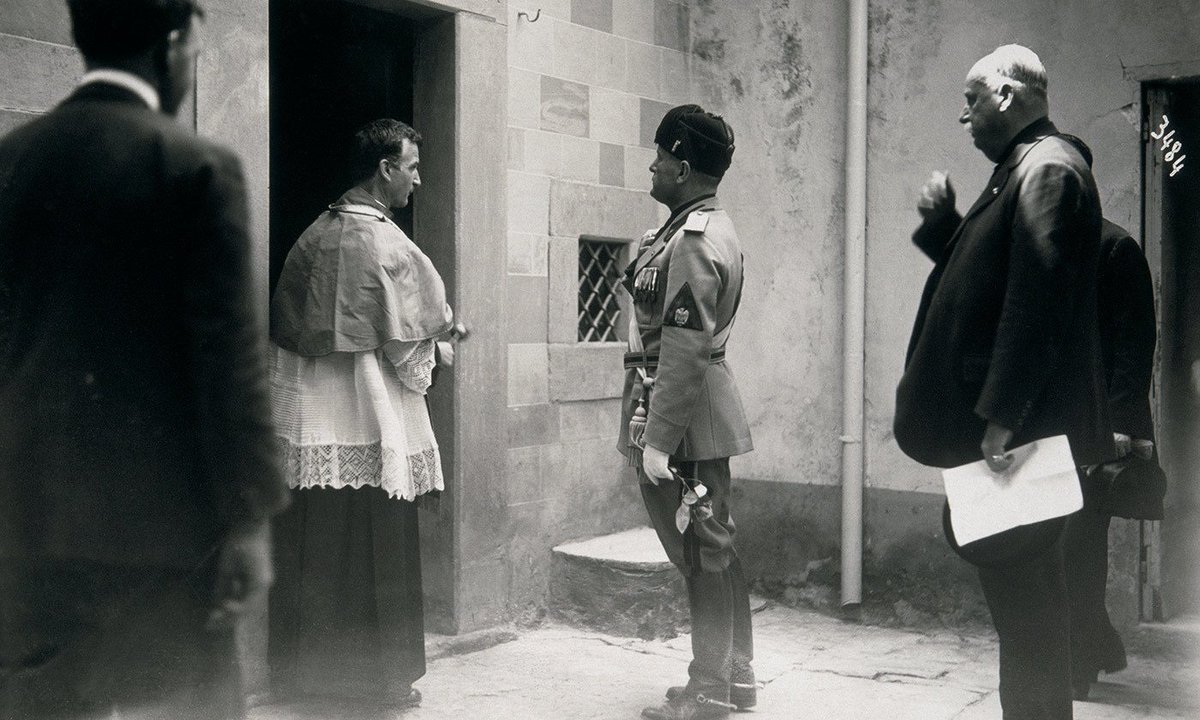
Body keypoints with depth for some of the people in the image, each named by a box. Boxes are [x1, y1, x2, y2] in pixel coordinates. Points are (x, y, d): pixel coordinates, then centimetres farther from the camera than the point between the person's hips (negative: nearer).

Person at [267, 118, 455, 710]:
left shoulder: (313, 235, 5)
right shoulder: (387, 246, -13)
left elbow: (288, 323, 12)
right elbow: (409, 345, -10)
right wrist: (437, 354, 11)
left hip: (308, 421, 6)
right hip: (369, 421, -5)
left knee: (310, 553, 12)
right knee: (380, 554, 5)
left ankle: (302, 667, 22)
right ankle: (387, 674, 15)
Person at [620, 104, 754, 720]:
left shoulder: (694, 241, -17)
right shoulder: (708, 227, 15)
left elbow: (685, 349, -23)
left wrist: (658, 439, -23)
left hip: (684, 416, -10)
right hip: (705, 413, 10)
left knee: (702, 549, -1)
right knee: (713, 546, 16)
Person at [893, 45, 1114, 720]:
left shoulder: (1047, 169, -14)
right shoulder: (1025, 169, 18)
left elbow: (1037, 298, -22)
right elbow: (986, 279, 22)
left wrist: (1001, 417, -24)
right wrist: (945, 222, 8)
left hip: (1027, 428, -10)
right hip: (1017, 423, 10)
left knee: (1022, 588, -4)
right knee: (1024, 586, 16)